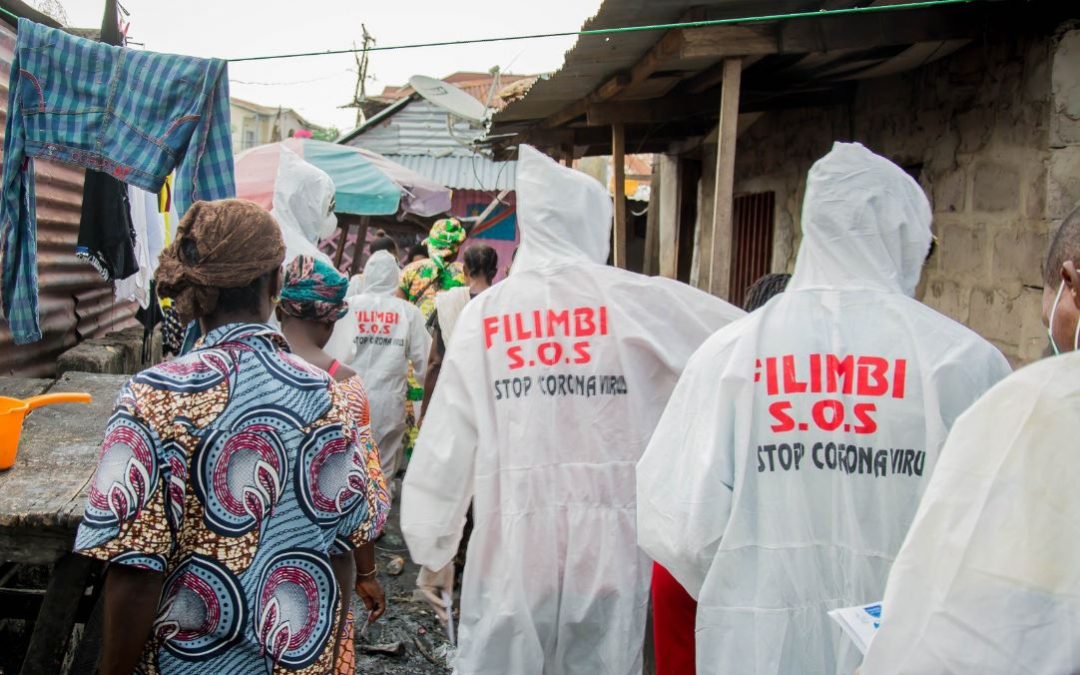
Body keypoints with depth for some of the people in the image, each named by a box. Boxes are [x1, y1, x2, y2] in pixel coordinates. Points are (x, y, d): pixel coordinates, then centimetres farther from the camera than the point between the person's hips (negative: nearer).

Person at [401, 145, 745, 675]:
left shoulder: (484, 312, 0)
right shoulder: (637, 300, -4)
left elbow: (447, 436, 1)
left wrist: (431, 537, 11)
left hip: (511, 544, 1)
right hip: (610, 549, -1)